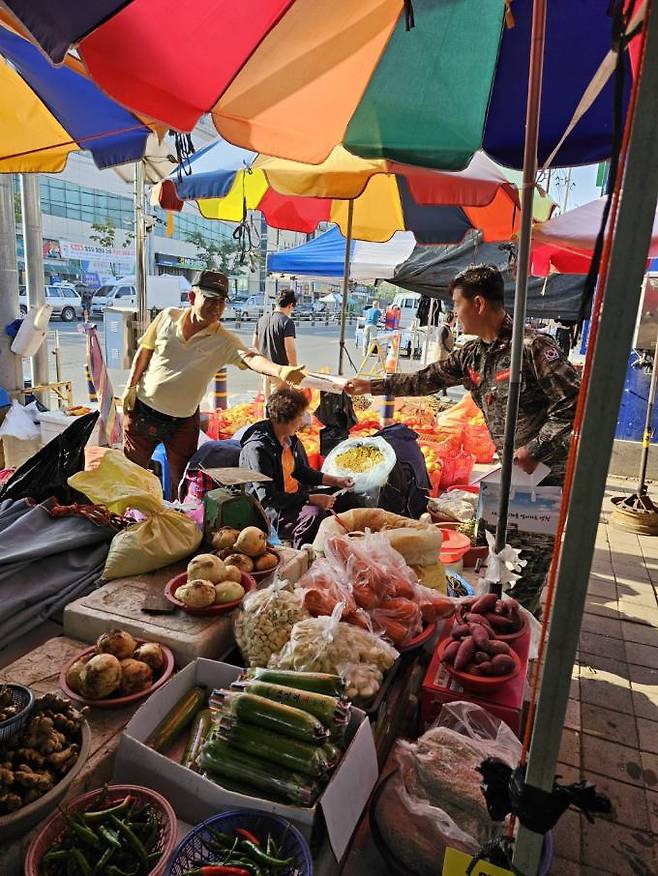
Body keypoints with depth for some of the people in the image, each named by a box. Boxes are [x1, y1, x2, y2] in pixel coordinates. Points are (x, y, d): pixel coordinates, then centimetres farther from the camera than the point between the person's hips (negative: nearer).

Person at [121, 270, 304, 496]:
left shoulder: (224, 341, -15)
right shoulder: (168, 316, -7)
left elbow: (251, 358, -33)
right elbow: (145, 352, 4)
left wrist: (279, 371, -53)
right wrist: (131, 386, 2)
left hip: (183, 422, -1)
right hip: (143, 409, 2)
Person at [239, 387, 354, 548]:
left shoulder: (291, 439, 4)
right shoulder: (258, 448, -23)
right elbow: (267, 497, -27)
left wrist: (336, 481, 9)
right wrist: (310, 499, -29)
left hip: (296, 495, 9)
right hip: (273, 510, -9)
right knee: (315, 514, -32)